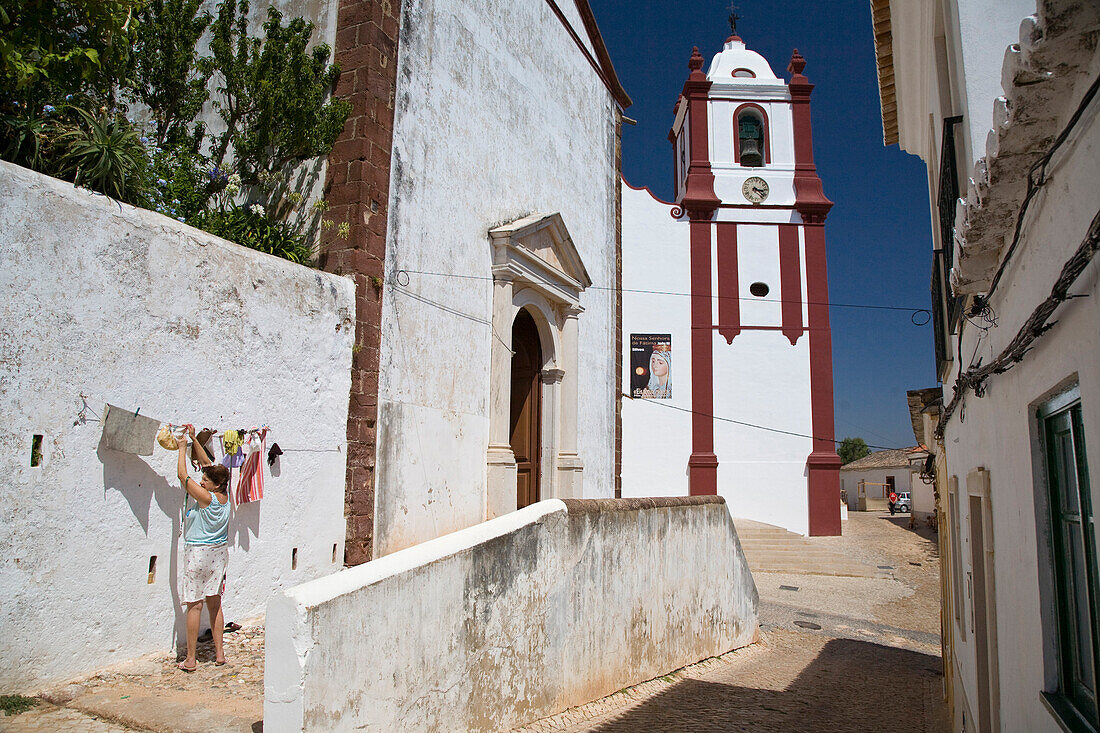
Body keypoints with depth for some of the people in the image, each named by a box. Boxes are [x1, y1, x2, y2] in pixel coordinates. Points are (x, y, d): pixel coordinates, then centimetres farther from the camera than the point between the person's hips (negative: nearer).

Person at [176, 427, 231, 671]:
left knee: (195, 605, 0)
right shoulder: (225, 495, 1)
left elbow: (183, 475, -14)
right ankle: (219, 653, 18)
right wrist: (194, 440, 11)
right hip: (219, 553, 7)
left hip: (198, 553, -7)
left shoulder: (207, 498, -18)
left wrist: (183, 447, -4)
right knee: (214, 604, 13)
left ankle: (190, 659, 7)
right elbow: (207, 463, 10)